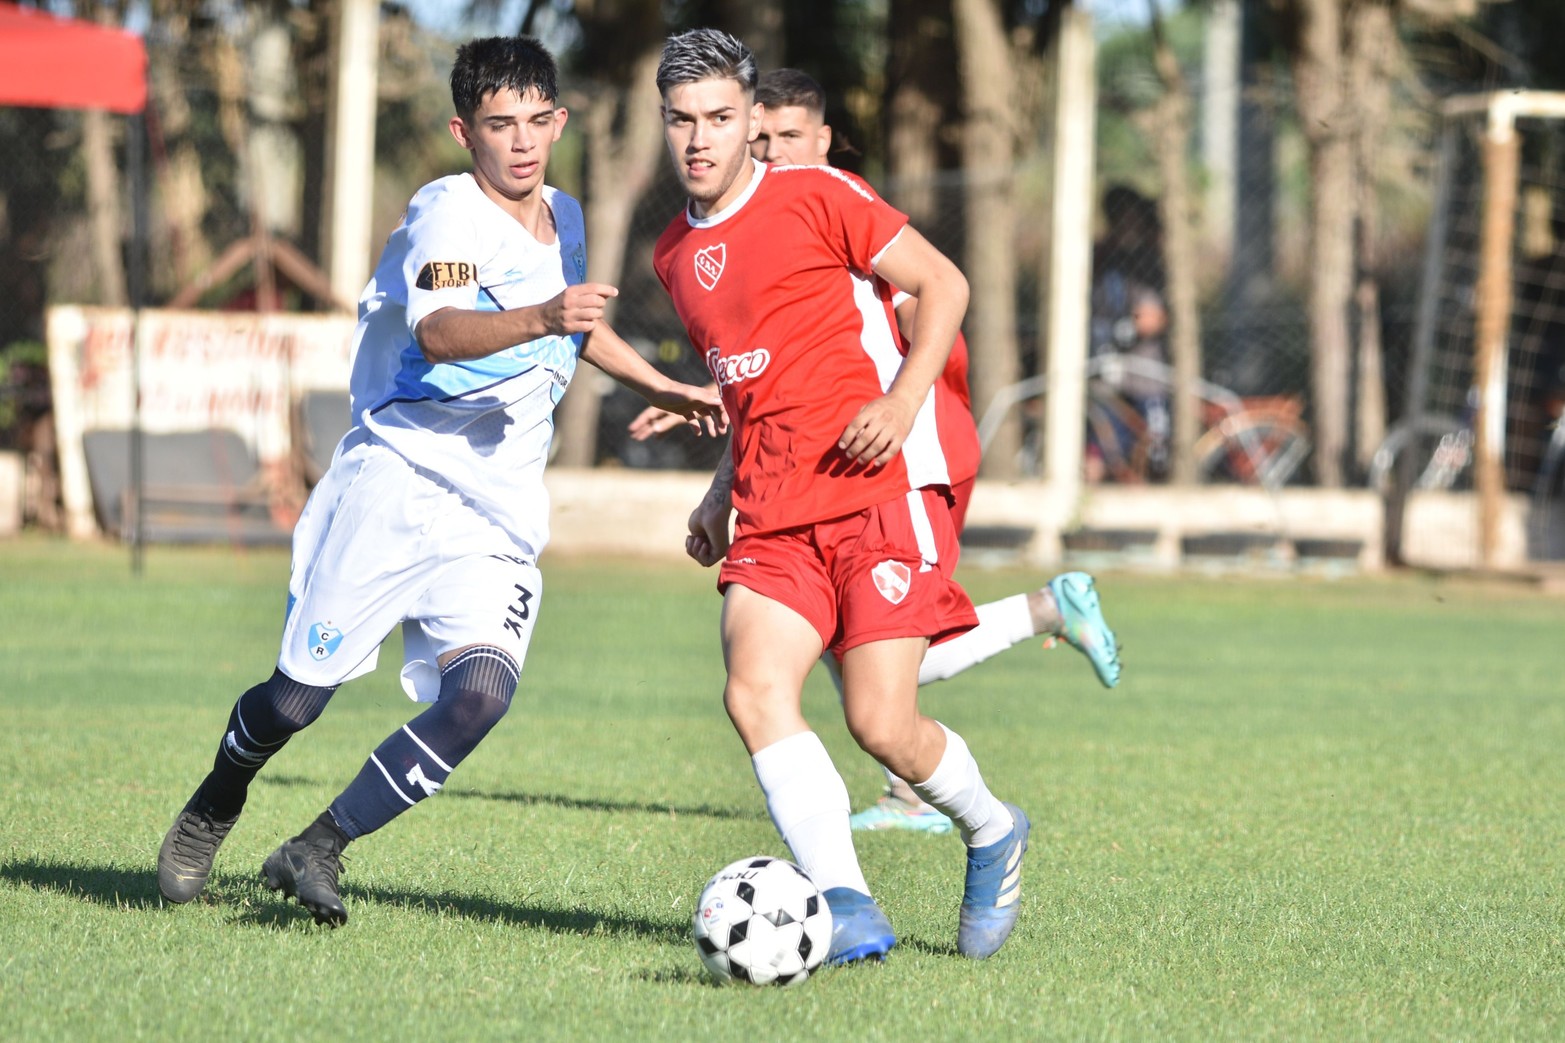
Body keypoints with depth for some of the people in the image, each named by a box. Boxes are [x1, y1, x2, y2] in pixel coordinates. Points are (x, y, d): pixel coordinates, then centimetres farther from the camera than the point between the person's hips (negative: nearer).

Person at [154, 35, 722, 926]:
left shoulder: (564, 219, 13)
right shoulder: (451, 212, -11)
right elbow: (438, 330, -32)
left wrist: (659, 386, 33)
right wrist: (540, 319, -48)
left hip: (497, 522, 5)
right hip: (396, 481, -5)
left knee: (483, 690, -20)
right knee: (298, 697, -3)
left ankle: (317, 851, -12)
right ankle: (214, 810, 30)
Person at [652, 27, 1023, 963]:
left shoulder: (815, 198, -3)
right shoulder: (676, 255, 17)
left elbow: (944, 285, -2)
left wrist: (902, 402, -15)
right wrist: (723, 493, 22)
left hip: (878, 491, -6)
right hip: (775, 515, 6)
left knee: (882, 724, -11)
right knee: (755, 691, -18)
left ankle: (992, 831, 20)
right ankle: (848, 909, -20)